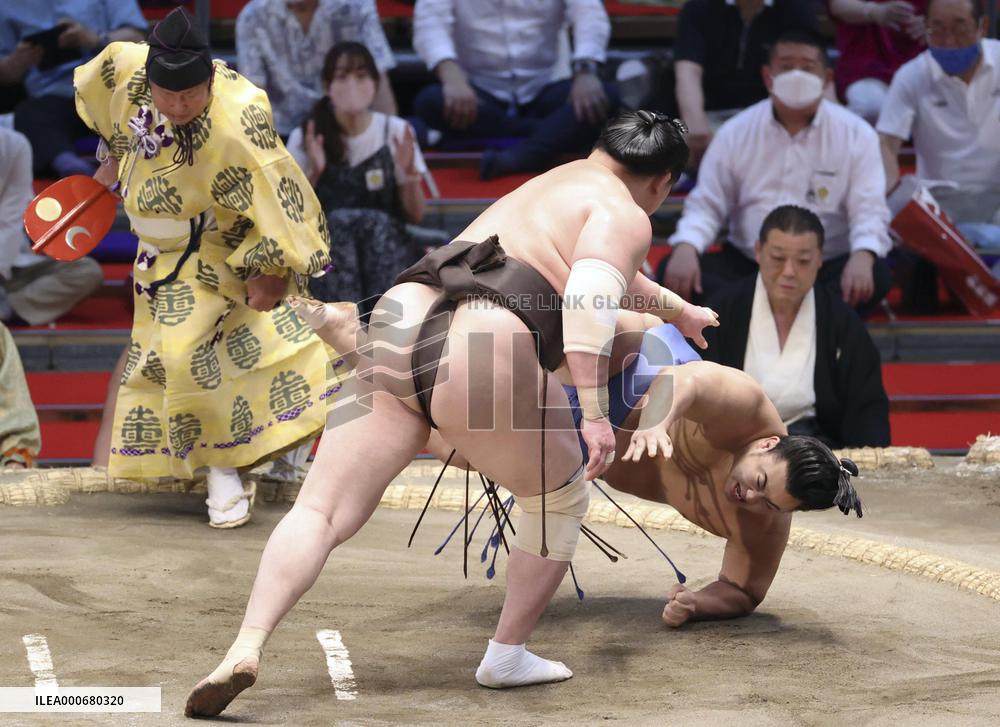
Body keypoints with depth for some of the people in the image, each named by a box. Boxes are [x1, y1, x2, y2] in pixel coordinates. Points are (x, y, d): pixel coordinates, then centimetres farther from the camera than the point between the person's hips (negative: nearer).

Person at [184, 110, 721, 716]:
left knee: (320, 513, -4)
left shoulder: (550, 187, 37)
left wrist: (679, 311, 73)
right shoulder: (625, 215, 11)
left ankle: (247, 647, -24)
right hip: (484, 360, -6)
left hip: (398, 328, 6)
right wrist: (594, 411, -16)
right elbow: (591, 297, -9)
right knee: (560, 499, 20)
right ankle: (508, 655, 20)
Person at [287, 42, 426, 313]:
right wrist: (313, 174, -17)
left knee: (378, 222, -34)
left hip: (386, 246, 1)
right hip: (325, 248, -1)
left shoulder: (396, 132, 2)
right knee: (339, 220, -34)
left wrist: (410, 174, -15)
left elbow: (416, 215, 3)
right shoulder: (305, 138, 0)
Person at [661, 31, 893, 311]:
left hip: (826, 267, -2)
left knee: (876, 275, -33)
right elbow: (706, 204, 5)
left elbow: (869, 210, -6)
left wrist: (862, 256, -29)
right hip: (746, 263, 2)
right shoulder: (736, 132, 6)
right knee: (673, 271, -24)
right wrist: (686, 248, -18)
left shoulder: (856, 134, 1)